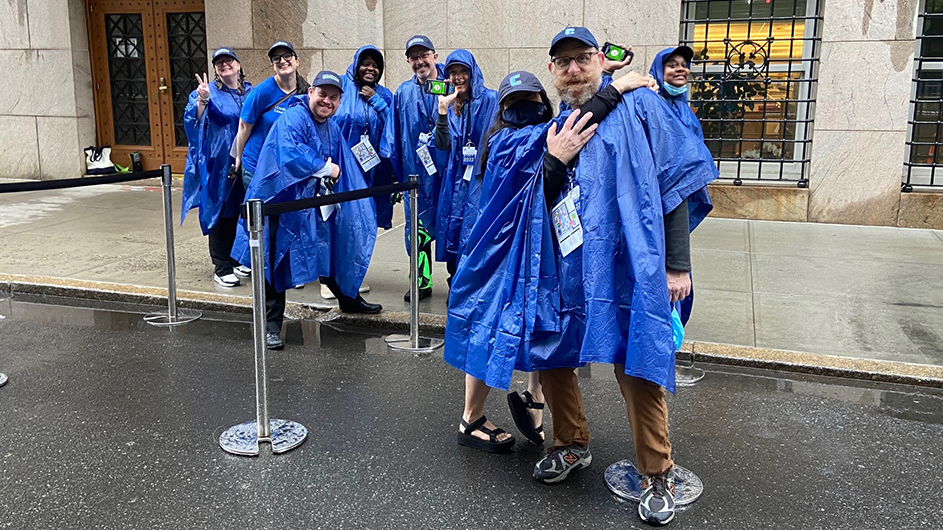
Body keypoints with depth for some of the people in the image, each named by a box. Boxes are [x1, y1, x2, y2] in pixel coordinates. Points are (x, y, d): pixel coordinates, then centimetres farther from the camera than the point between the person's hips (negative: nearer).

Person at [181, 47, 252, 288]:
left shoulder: (251, 92, 13)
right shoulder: (208, 92, 0)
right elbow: (193, 120, -14)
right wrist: (202, 100, -30)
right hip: (218, 163, -4)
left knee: (241, 212, 10)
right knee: (221, 212, -1)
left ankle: (237, 260, 24)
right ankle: (221, 268, 5)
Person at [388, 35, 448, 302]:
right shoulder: (403, 93, 9)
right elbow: (394, 136, 11)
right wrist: (395, 175, 9)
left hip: (447, 169, -2)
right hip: (416, 172, 3)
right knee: (418, 228, 7)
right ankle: (422, 281, 19)